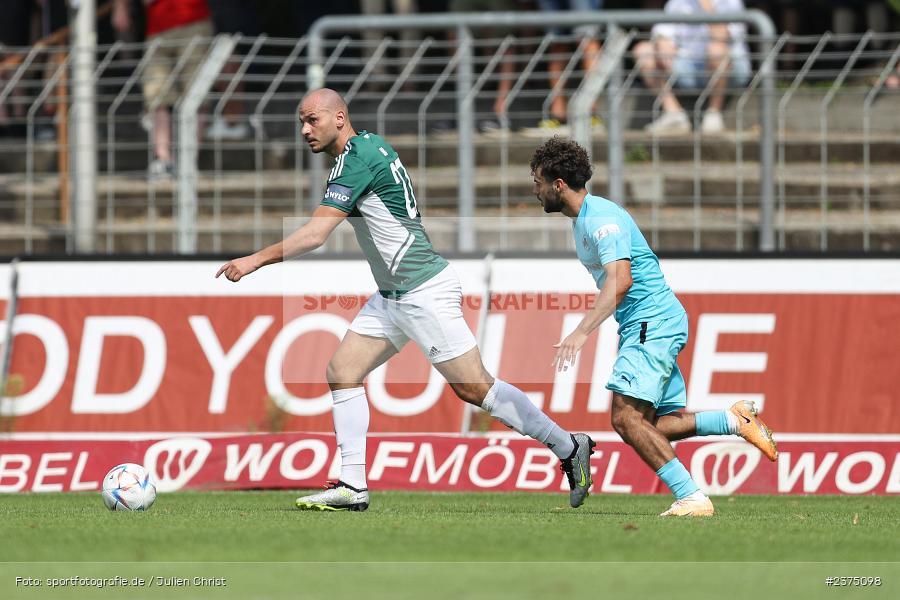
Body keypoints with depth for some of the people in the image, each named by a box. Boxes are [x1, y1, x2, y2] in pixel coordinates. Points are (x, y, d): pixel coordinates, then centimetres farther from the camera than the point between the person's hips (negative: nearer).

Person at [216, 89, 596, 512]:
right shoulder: (371, 145, 11)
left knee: (474, 388, -7)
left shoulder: (356, 158, -18)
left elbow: (315, 235, -23)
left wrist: (255, 261, -19)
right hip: (393, 297, 10)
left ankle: (569, 447, 4)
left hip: (424, 293, -10)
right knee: (341, 372, 2)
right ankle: (352, 486, 1)